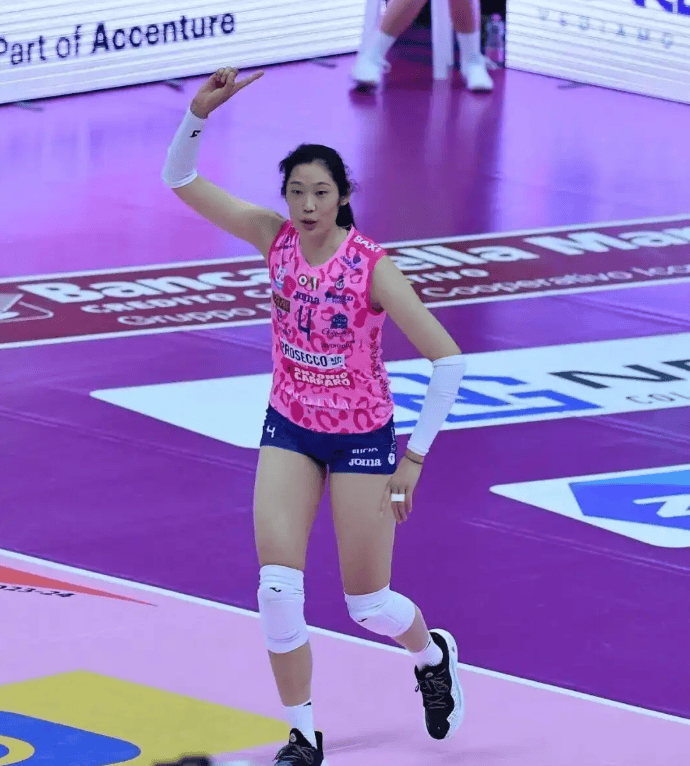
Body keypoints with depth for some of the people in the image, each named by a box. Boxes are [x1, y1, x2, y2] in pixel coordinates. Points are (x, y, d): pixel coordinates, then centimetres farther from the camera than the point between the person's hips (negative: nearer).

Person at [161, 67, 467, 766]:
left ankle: (432, 655, 41)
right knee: (278, 589, -9)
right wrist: (199, 111, -30)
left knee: (368, 604, 6)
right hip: (289, 428, 3)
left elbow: (447, 358, -18)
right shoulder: (275, 237, -10)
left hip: (362, 438, -3)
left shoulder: (371, 267, -22)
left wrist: (417, 455, -16)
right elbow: (181, 181, -12)